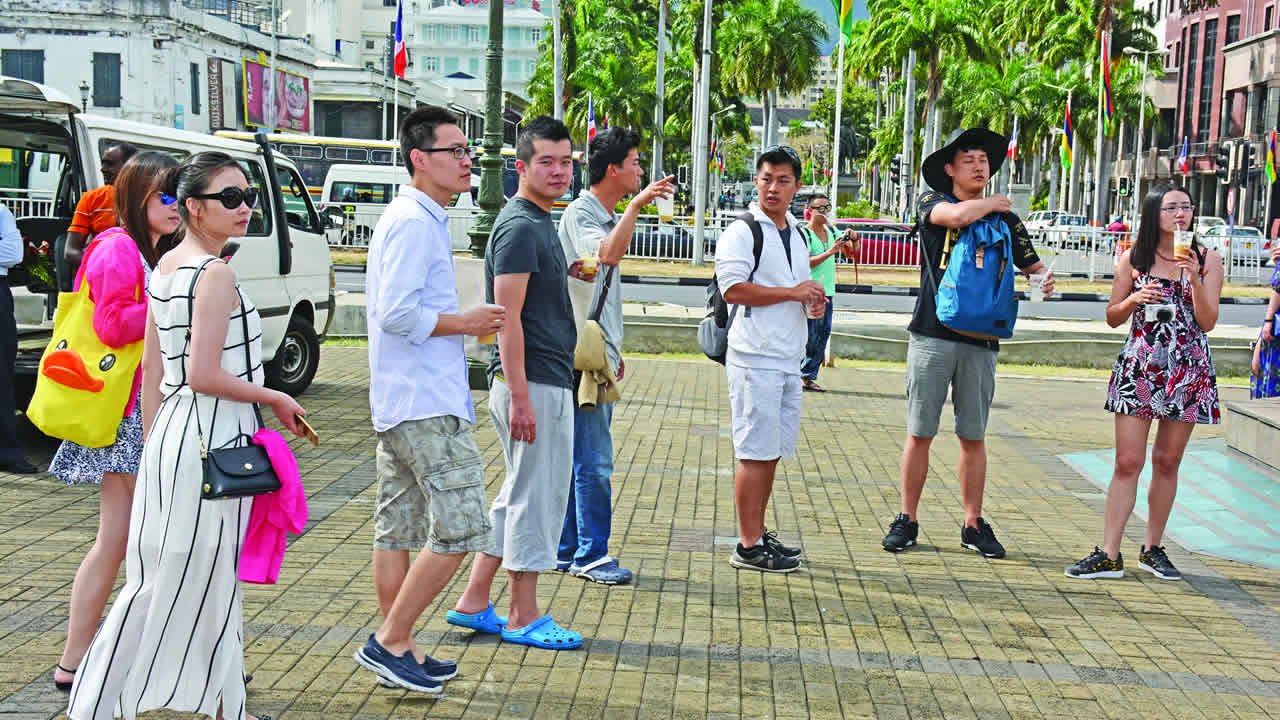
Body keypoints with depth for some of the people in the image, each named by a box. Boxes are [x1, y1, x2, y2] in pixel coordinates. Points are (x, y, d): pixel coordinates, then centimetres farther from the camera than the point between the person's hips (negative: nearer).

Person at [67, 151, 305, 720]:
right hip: (212, 438, -10)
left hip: (171, 436, 10)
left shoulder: (165, 266, 11)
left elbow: (152, 367, 14)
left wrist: (152, 444, 18)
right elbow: (203, 376, -20)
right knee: (199, 580, 2)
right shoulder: (215, 273, -16)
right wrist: (275, 399, -8)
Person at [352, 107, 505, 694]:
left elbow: (378, 302, 25)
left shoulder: (403, 218, 18)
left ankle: (396, 648, 20)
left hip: (397, 402, 11)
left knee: (398, 527, 13)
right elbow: (397, 313, -23)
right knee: (460, 528, -8)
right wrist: (462, 323, -11)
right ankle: (391, 642, -1)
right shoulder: (416, 222, -15)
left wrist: (453, 321, 18)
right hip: (427, 403, -11)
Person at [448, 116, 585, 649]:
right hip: (534, 384, -10)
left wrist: (563, 271, 17)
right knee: (536, 495, -1)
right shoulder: (520, 227, -16)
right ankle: (524, 618, 10)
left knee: (519, 495, 15)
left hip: (546, 380, 10)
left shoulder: (540, 222, 15)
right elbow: (508, 318, -22)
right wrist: (520, 398, -24)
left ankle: (474, 602, 22)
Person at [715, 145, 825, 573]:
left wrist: (813, 299, 9)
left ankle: (759, 533, 23)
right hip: (755, 357, -8)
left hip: (788, 358, 8)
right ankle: (749, 547, -3)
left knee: (773, 451, 13)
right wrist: (792, 293, -16)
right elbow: (732, 288, -19)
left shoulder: (796, 234, 19)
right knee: (756, 451, -7)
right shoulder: (742, 232, -7)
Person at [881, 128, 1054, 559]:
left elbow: (1032, 264, 15)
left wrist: (1045, 279, -8)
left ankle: (973, 525, 15)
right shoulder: (932, 201, 3)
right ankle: (907, 520, 11)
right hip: (933, 335, -2)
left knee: (973, 437, 6)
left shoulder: (1005, 219, 13)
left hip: (981, 340, 3)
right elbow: (956, 216, -18)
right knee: (920, 433, 1)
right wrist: (992, 204, -1)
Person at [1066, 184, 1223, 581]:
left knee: (1167, 462, 6)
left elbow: (1207, 322, -4)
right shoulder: (1133, 259, 4)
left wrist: (1193, 278, -15)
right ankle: (1109, 555, -3)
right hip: (1139, 366, -1)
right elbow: (1112, 317, 9)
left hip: (1188, 370, 1)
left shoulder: (1208, 259, 4)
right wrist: (1134, 300, -11)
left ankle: (1152, 549, 19)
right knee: (1127, 462, -5)